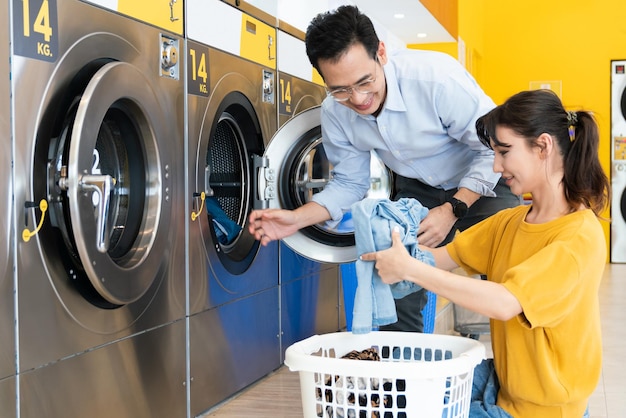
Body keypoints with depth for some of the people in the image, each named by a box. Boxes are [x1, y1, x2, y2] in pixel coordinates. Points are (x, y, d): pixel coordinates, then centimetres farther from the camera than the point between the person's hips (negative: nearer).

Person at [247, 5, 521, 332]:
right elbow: (349, 183, -2)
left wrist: (452, 210, -28)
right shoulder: (335, 113, -16)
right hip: (417, 189, 4)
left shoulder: (437, 77, -33)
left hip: (485, 183, -4)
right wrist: (297, 218, -17)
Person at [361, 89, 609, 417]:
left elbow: (504, 303, -33)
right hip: (504, 384, 6)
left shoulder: (580, 236, -23)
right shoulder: (509, 221, 4)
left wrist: (410, 269, -31)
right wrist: (394, 253, -20)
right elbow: (446, 257, 0)